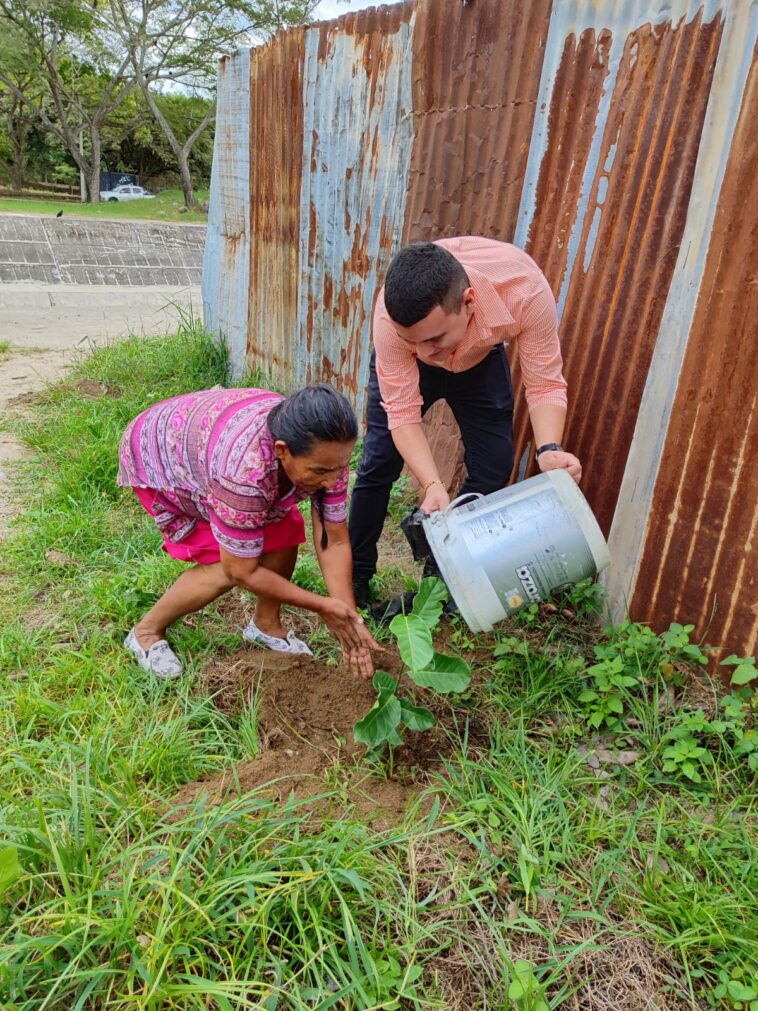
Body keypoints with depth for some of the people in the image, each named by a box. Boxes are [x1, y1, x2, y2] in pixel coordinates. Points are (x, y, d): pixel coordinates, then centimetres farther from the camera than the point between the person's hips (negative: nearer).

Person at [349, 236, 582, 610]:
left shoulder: (525, 289, -41)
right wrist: (433, 486, -46)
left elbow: (545, 383, -30)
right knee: (379, 463, -8)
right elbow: (402, 412, -33)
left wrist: (549, 449, -48)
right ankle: (355, 575, 12)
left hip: (481, 360, 1)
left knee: (493, 469, -5)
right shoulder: (390, 316, -41)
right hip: (404, 366, -1)